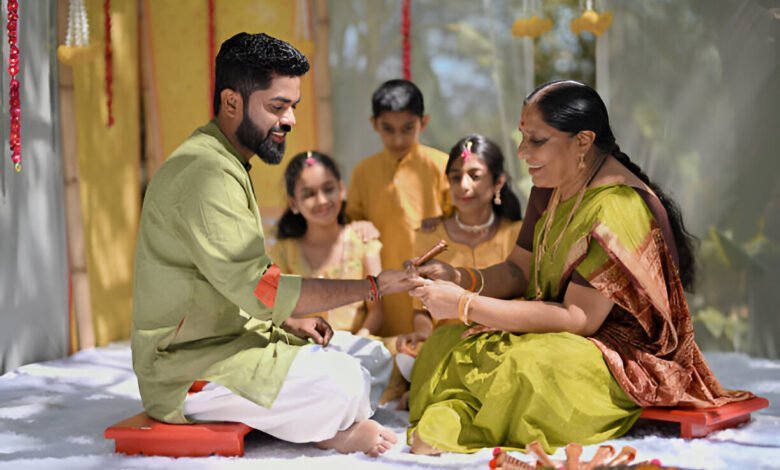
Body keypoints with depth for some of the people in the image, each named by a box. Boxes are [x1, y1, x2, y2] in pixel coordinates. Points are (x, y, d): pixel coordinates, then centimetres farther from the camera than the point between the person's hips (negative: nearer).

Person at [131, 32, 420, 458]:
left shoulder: (225, 165, 15)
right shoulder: (206, 174, -21)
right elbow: (261, 291, -25)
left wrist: (290, 321, 4)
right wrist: (373, 286, -19)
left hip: (229, 338, 10)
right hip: (188, 370, -10)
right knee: (340, 385, -21)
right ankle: (330, 433, 3)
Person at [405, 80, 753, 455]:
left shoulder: (616, 209, -24)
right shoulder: (550, 188, 5)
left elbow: (579, 319, -26)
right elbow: (518, 271, 9)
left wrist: (467, 306, -25)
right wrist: (458, 279, -12)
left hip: (632, 361, -9)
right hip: (560, 336, 9)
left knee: (525, 368, -35)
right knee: (448, 342, -7)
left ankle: (448, 430, -17)